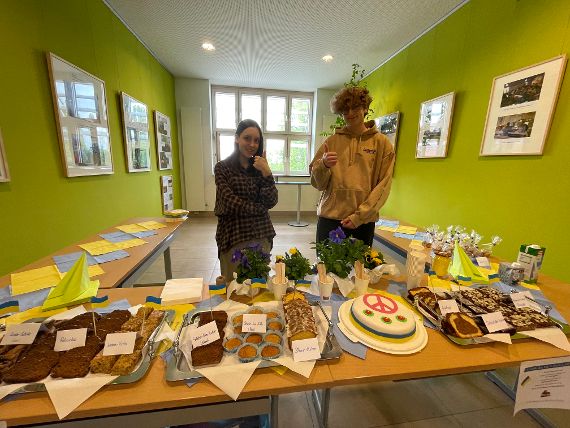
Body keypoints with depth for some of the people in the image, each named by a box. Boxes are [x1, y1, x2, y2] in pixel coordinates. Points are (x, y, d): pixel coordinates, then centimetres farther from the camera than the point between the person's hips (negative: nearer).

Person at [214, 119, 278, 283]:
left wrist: (266, 173, -14)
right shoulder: (222, 167, -1)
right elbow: (231, 202, -12)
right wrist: (261, 209, -5)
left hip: (261, 236, 3)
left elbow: (271, 202, -3)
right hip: (233, 236, -3)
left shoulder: (260, 167, 9)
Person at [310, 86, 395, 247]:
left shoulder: (382, 142, 4)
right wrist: (324, 165, -15)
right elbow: (317, 183, 6)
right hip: (329, 218, 1)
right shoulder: (332, 141, 7)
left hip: (363, 222, 0)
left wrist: (359, 216, -11)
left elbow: (383, 185, -2)